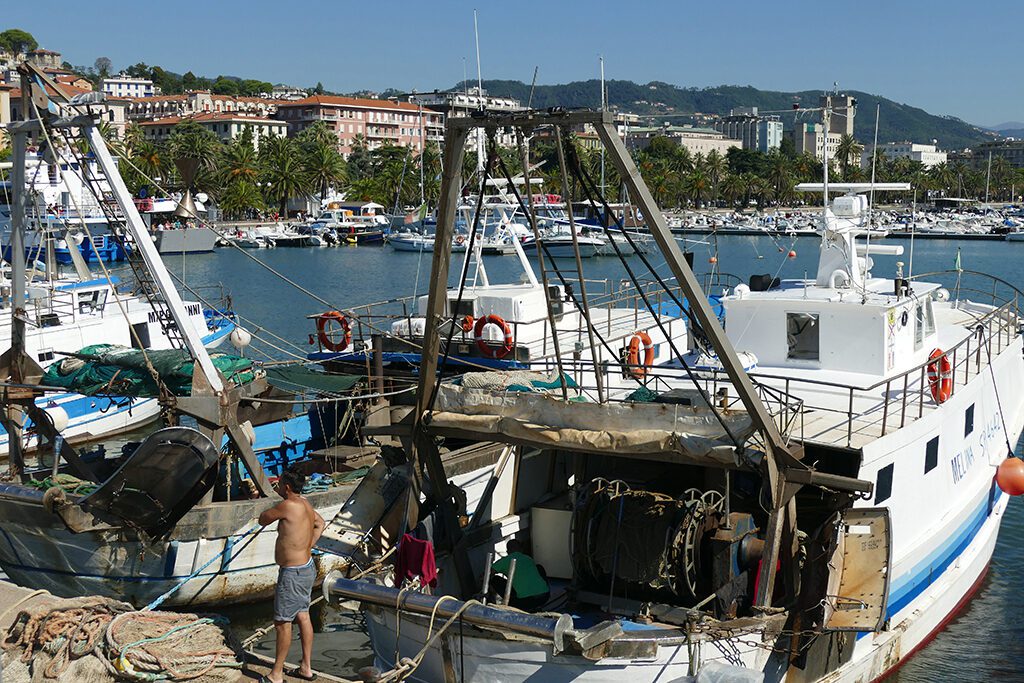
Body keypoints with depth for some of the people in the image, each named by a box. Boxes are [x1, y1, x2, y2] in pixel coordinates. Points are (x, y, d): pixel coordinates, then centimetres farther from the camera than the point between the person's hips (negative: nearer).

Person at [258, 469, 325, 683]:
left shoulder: (288, 506, -22)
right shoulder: (305, 504, 5)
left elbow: (262, 519, -9)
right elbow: (320, 523, 23)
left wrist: (278, 504, 7)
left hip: (292, 573, -9)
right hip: (306, 567, 9)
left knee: (282, 622, 1)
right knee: (303, 616, 16)